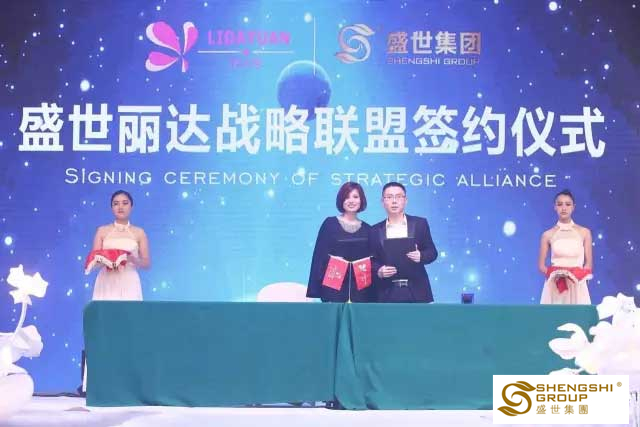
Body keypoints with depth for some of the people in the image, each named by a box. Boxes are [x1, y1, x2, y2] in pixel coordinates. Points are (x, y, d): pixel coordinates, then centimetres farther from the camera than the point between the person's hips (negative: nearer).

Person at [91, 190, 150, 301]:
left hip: (129, 284, 0)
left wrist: (133, 259, -15)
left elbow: (147, 263, 4)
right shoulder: (102, 231, 7)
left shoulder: (139, 233, 6)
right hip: (107, 284, 0)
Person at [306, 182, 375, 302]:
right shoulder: (330, 223, 4)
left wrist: (372, 292, 6)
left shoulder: (367, 229, 11)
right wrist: (315, 290, -6)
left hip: (360, 291, 3)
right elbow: (319, 256, 1)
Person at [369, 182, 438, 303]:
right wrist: (379, 271, -13)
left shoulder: (419, 223, 7)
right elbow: (372, 261, 9)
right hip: (388, 293, 0)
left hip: (416, 291, 0)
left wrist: (420, 256, -15)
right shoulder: (376, 231, 9)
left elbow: (432, 252, 7)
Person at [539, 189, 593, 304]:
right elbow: (541, 266, 5)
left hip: (577, 288, 0)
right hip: (554, 287, 0)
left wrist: (574, 276, -12)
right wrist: (553, 274, -13)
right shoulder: (548, 234, 4)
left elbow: (589, 264, 5)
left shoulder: (584, 232, 5)